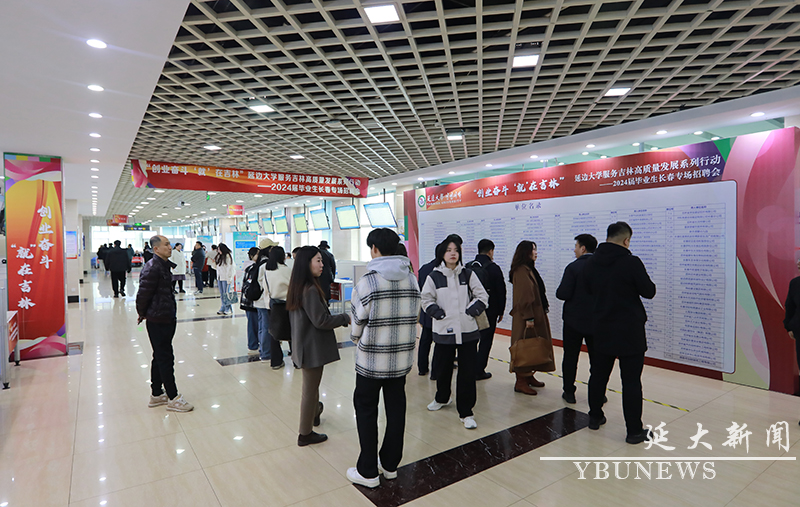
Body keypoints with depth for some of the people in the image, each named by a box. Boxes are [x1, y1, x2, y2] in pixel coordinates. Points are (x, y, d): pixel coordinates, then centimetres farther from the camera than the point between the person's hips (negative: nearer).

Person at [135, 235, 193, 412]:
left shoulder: (164, 265, 13)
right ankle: (173, 398, 8)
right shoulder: (152, 268, -19)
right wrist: (142, 314, -4)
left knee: (160, 357, 17)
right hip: (158, 320, -10)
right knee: (165, 358, -1)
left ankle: (156, 394, 30)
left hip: (166, 319, 10)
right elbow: (143, 293, -19)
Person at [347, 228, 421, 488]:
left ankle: (368, 471, 22)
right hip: (402, 358, 5)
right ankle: (390, 464, 32)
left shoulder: (368, 281, -15)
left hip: (371, 359, -5)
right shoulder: (412, 279, -1)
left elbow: (358, 320, -7)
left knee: (366, 410, 11)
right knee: (396, 409, 16)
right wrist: (398, 340, 10)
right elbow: (412, 315, -1)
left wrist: (356, 339, 14)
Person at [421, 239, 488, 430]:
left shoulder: (468, 274, 3)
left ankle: (465, 412, 13)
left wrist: (472, 310, -6)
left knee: (467, 371, 0)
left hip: (468, 330, 0)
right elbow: (426, 300, 5)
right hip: (444, 330, 0)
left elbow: (482, 296, 6)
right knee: (443, 367, 16)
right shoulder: (434, 277, 0)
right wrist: (437, 312, -8)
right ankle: (442, 398, 44)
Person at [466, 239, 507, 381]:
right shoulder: (494, 268, -9)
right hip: (489, 311, -4)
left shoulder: (468, 267, 4)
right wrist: (501, 311, 4)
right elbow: (501, 292, -7)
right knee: (485, 340, 4)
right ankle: (479, 370, 7)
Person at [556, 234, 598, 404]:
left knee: (570, 357, 8)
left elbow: (563, 294, -19)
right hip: (596, 320, 4)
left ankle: (569, 392, 15)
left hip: (574, 320, -4)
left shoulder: (574, 267, -15)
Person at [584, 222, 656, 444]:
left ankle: (595, 417, 30)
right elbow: (649, 292, -8)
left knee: (598, 374, 16)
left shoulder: (591, 262, 1)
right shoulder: (631, 262, -17)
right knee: (631, 381, 2)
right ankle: (634, 430, 9)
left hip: (601, 328, 6)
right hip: (629, 330, -5)